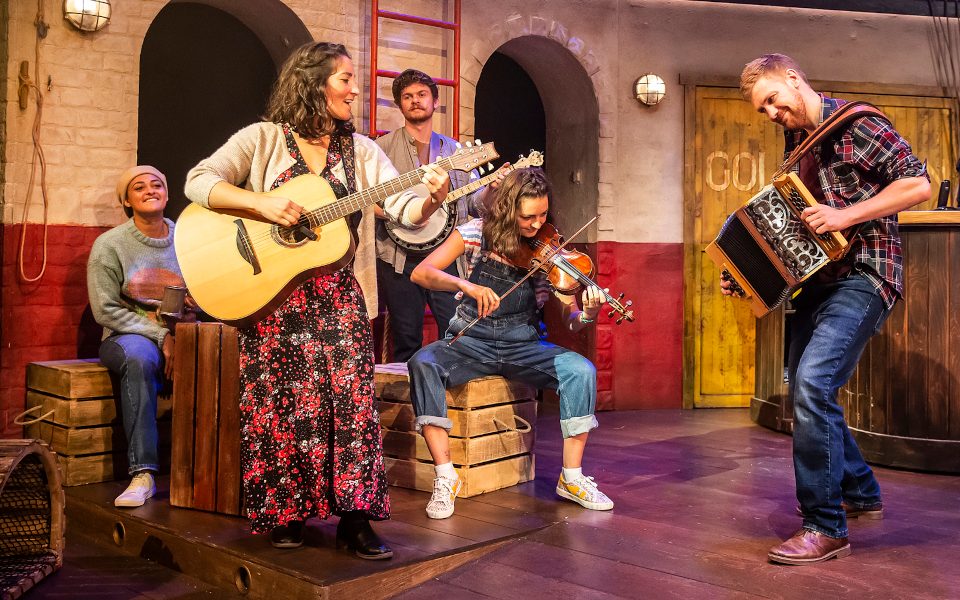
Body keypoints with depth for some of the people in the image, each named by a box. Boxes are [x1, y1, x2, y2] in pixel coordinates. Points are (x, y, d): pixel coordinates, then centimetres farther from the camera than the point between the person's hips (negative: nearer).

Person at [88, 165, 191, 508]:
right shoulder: (109, 245, 1)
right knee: (138, 358, -38)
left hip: (181, 335, 2)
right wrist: (160, 336, -13)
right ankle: (143, 474, -38)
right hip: (127, 335, -2)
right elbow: (105, 310, -5)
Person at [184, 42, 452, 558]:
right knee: (280, 404, 0)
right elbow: (199, 181, -9)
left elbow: (405, 210, -3)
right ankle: (283, 513, 15)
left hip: (339, 297, 2)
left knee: (350, 400, -6)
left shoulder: (360, 150, 9)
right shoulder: (263, 139, 1)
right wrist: (263, 204, -23)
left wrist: (432, 199, -26)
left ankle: (355, 518, 2)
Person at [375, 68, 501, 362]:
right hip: (400, 259, -2)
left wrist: (492, 187, -6)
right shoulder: (383, 147, 5)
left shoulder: (455, 150, 15)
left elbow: (473, 204, 13)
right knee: (407, 343, 3)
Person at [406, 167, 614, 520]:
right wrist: (465, 285, -33)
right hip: (470, 341, -1)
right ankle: (445, 476, -22)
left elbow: (570, 320, -6)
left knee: (581, 370, -25)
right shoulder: (477, 233, -5)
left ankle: (572, 477, -10)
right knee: (422, 364, -30)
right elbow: (420, 273, -15)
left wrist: (587, 315, -30)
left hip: (524, 345, 1)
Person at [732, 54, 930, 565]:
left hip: (863, 274, -9)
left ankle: (825, 527, -14)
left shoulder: (855, 125, -7)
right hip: (818, 275, 9)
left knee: (813, 381, -23)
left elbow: (918, 184, -13)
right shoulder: (795, 145, 16)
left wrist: (846, 215, -21)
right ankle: (860, 494, 30)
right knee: (806, 390, 12)